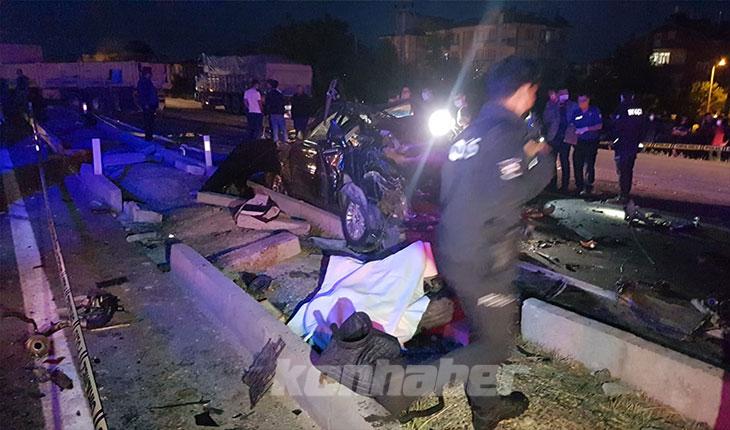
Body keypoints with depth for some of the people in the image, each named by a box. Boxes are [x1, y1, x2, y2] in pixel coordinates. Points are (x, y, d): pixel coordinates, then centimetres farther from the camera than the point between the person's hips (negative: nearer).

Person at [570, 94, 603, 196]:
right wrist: (574, 131, -14)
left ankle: (588, 187, 5)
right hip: (579, 142, 3)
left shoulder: (595, 111, -1)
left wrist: (587, 129, -17)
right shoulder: (575, 112, 7)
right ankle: (579, 186, 13)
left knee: (589, 165, -4)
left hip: (592, 142, -3)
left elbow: (599, 125, -4)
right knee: (577, 164, 0)